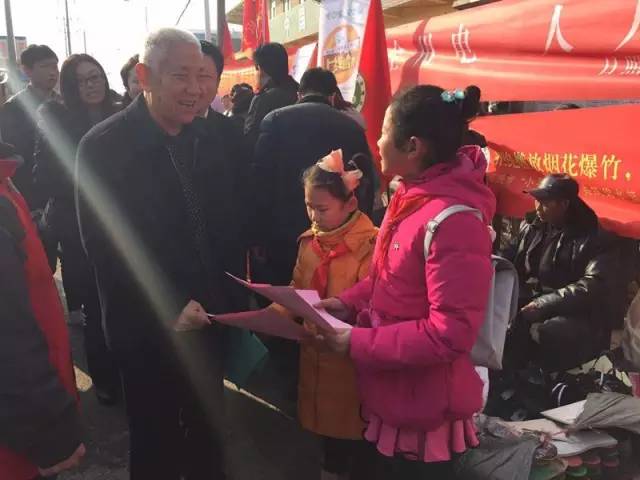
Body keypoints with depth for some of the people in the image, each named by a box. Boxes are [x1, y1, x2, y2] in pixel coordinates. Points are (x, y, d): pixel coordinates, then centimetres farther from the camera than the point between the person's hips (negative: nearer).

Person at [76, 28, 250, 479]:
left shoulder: (211, 139, 1)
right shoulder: (103, 146, -15)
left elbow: (232, 226, 6)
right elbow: (105, 249, -16)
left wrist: (235, 299, -1)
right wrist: (168, 308, -18)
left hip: (207, 317, 5)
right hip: (148, 327, -4)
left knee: (208, 425, 21)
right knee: (156, 436, 16)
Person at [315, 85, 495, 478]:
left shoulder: (453, 221, -28)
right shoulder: (413, 196, 2)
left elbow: (451, 333, -28)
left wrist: (359, 343, -23)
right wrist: (349, 303, 0)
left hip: (423, 411, -9)